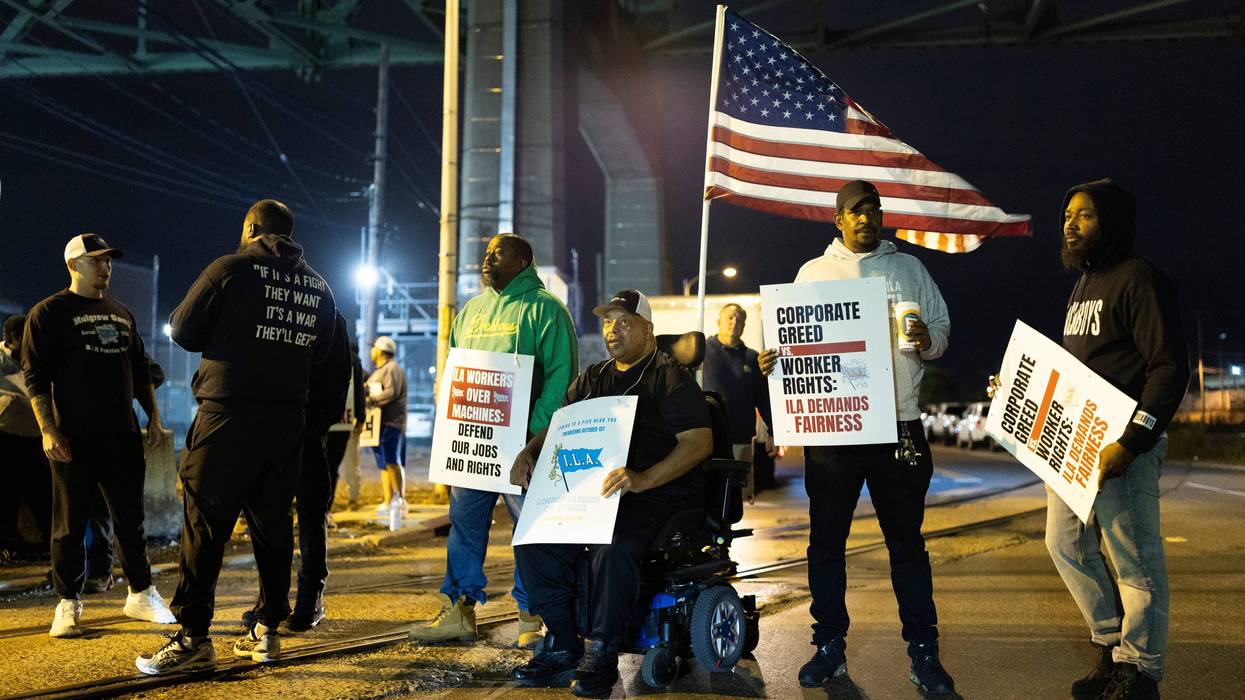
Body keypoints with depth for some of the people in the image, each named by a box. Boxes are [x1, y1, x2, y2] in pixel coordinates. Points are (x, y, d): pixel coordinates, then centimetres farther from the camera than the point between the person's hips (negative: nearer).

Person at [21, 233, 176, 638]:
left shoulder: (122, 314, 17)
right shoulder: (49, 313, -1)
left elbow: (139, 370, 22)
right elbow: (35, 376, -7)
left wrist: (153, 417, 15)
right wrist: (47, 430, -15)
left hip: (122, 435, 5)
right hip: (74, 437, -5)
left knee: (130, 519, 9)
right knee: (70, 524, 2)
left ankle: (141, 594, 18)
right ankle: (68, 604, 12)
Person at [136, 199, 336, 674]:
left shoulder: (230, 269, -4)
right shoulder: (318, 287, 10)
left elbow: (183, 331, -1)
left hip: (229, 416, -5)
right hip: (287, 419, 5)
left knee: (206, 524, -1)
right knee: (273, 522, 12)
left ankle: (193, 638, -1)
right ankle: (267, 630, 17)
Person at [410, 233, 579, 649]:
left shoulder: (544, 308, -4)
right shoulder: (472, 309, 18)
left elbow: (561, 374, -12)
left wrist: (536, 430, -19)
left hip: (521, 440, -7)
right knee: (465, 522, 9)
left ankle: (531, 618, 9)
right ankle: (458, 611, 18)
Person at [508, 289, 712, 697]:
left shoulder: (669, 376, -2)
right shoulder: (593, 379, 21)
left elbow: (699, 441, -13)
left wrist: (641, 480, -27)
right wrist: (529, 452, 1)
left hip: (658, 492, -6)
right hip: (592, 492, 7)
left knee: (612, 546, -36)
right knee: (533, 539, -16)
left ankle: (600, 656, -18)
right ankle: (563, 649, -6)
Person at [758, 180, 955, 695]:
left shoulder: (909, 268, 12)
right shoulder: (814, 272, 12)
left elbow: (941, 329, 9)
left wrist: (928, 340, -14)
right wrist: (770, 359, -11)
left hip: (897, 424, 0)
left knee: (906, 541, 5)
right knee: (826, 541, 6)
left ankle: (923, 652, 13)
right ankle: (830, 647, 18)